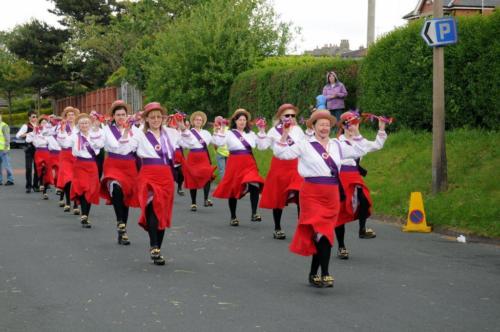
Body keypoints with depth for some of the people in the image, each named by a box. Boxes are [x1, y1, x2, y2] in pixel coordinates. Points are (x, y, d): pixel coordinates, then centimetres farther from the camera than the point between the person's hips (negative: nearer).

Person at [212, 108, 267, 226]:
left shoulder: (251, 134, 13)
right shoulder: (229, 133, 3)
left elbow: (263, 145, 7)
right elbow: (219, 142, -12)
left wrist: (262, 131, 4)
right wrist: (221, 129, -14)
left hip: (249, 164, 1)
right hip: (235, 164, -1)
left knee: (255, 185, -23)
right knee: (233, 190, 5)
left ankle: (254, 214, -20)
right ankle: (233, 217, 19)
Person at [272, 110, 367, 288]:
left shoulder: (337, 145, 13)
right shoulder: (305, 145, 0)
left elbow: (359, 152, 21)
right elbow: (281, 153, -4)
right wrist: (284, 136, -13)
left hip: (332, 195, 4)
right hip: (312, 194, -4)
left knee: (317, 235, 9)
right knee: (322, 233, -15)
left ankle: (313, 274, 18)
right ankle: (325, 274, -12)